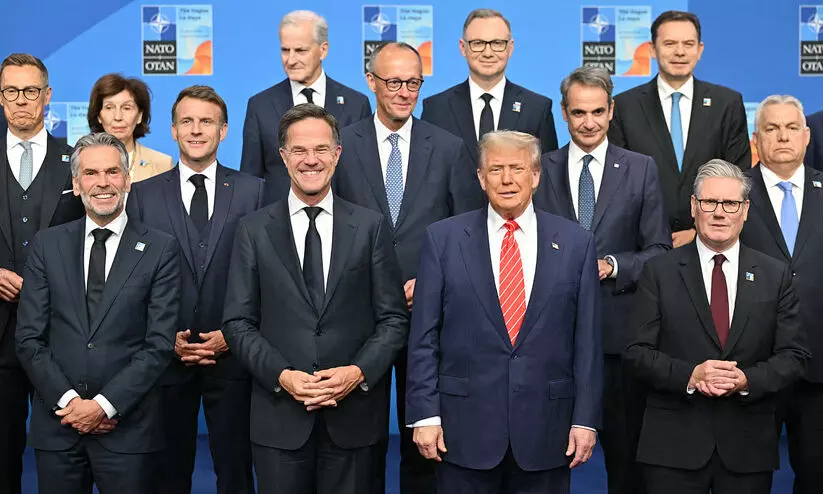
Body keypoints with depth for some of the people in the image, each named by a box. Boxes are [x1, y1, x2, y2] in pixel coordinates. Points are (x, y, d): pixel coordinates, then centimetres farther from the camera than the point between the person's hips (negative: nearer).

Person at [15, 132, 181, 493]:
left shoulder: (160, 249, 0)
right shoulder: (47, 245, 6)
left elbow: (159, 343, -5)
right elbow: (29, 338, 3)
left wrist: (105, 405, -12)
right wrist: (68, 400, -8)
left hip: (127, 426, -2)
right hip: (57, 423, 2)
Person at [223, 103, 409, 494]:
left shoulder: (370, 226, 4)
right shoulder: (254, 230, 4)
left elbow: (394, 318, 3)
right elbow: (238, 322, 2)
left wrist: (359, 371, -12)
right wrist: (282, 375, -12)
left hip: (354, 416, 0)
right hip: (279, 418, 0)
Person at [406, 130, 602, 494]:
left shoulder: (575, 243, 3)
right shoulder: (443, 239, 1)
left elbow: (587, 340, 3)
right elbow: (424, 337, 0)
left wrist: (585, 419, -1)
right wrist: (425, 415, -5)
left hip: (545, 429, 1)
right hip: (464, 426, -1)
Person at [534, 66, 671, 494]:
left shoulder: (641, 170, 5)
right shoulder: (540, 169, 7)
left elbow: (659, 250, 2)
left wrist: (612, 265, -13)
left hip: (618, 329, 0)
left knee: (625, 448, 7)